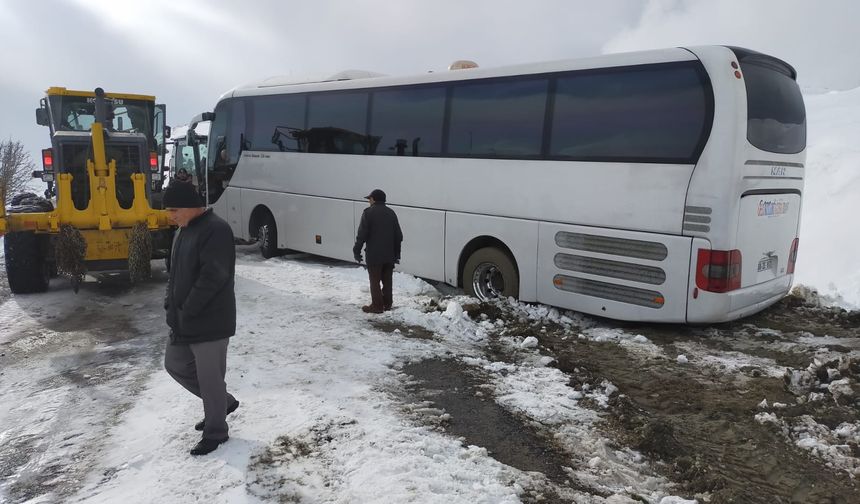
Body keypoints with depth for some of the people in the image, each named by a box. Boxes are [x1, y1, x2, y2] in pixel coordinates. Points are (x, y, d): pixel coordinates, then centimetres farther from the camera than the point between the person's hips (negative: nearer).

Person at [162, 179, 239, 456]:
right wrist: (171, 306, 7)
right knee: (175, 365, 19)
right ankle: (223, 402, 35)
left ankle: (215, 431, 20)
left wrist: (187, 312, -19)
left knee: (209, 377, 1)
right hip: (183, 321, 10)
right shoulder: (183, 231, 12)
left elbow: (212, 278, -25)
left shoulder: (216, 230, -18)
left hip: (210, 322, -10)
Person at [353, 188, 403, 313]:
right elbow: (398, 235, 13)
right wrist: (397, 254, 19)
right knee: (387, 280, 14)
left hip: (374, 255, -6)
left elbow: (362, 234, -12)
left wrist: (356, 251, -3)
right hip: (389, 255, 6)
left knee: (375, 281, 1)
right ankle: (387, 304, 20)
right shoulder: (391, 213, 10)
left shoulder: (368, 212, -9)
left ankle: (377, 305, 3)